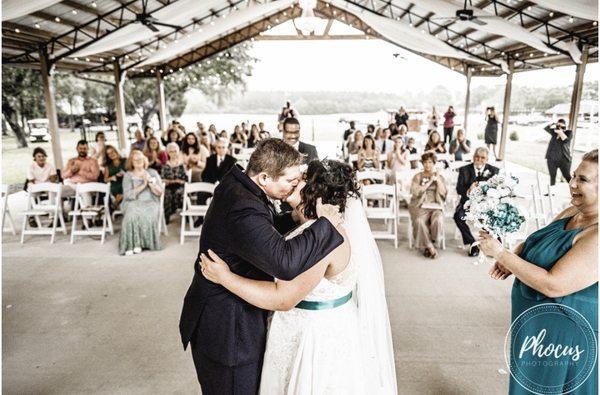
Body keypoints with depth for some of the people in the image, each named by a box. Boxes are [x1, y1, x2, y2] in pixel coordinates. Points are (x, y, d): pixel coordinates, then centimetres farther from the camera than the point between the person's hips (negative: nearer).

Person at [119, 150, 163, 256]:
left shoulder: (152, 172, 12)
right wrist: (143, 185, -12)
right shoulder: (128, 175, 9)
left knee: (148, 215, -33)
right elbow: (128, 195, -6)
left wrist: (150, 182, -10)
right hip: (133, 203, 0)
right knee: (132, 215, -34)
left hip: (150, 202, 0)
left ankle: (146, 243, -23)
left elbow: (159, 192, 5)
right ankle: (131, 245, -28)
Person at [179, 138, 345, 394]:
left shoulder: (239, 186, -1)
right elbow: (285, 262, -41)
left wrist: (296, 217, -3)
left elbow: (266, 230, 14)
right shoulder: (243, 210, -33)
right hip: (225, 329, -9)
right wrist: (325, 223, -28)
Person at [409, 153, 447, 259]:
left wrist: (437, 179, -4)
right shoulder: (418, 176, 12)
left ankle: (427, 246, -14)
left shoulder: (440, 177, 17)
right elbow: (416, 192, -5)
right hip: (420, 205, -1)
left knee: (438, 220, -32)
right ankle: (430, 247, -19)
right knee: (420, 221, -33)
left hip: (436, 206, 1)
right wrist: (430, 181, -4)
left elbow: (443, 193, 3)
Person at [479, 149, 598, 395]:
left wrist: (501, 253, -25)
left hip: (563, 334, -8)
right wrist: (510, 261, -8)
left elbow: (553, 285, -31)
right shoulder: (572, 212, 0)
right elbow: (534, 242, 12)